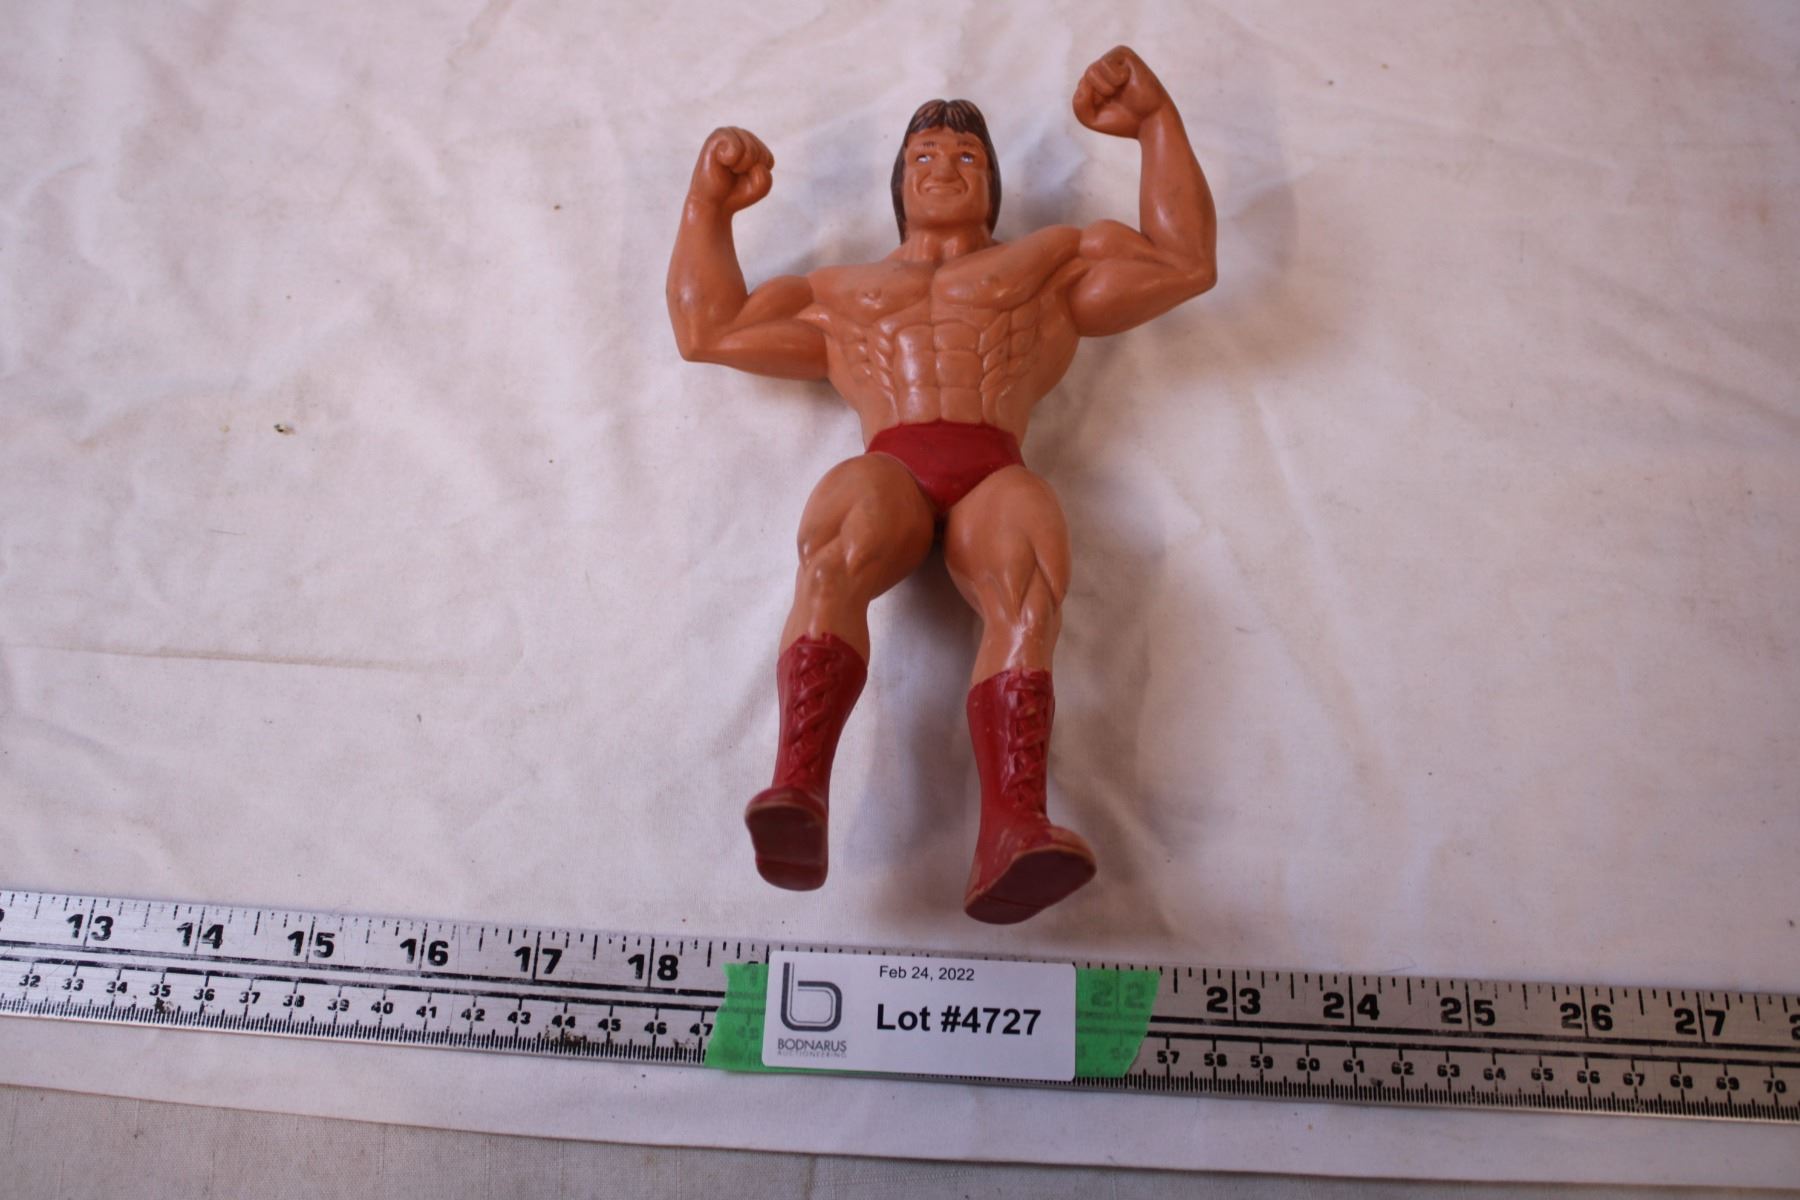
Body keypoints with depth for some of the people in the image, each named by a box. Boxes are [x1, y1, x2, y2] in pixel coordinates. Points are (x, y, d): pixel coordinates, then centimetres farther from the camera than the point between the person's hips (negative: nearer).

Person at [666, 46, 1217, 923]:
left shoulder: (1054, 260, 36)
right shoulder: (838, 292, 39)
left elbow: (1186, 261, 28)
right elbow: (706, 329, 37)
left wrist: (1157, 119, 26)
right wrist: (709, 203, 34)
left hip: (995, 472, 0)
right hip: (887, 467, 1)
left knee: (1026, 599, -35)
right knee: (833, 563, -36)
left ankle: (1012, 835, -52)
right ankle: (797, 793, -51)